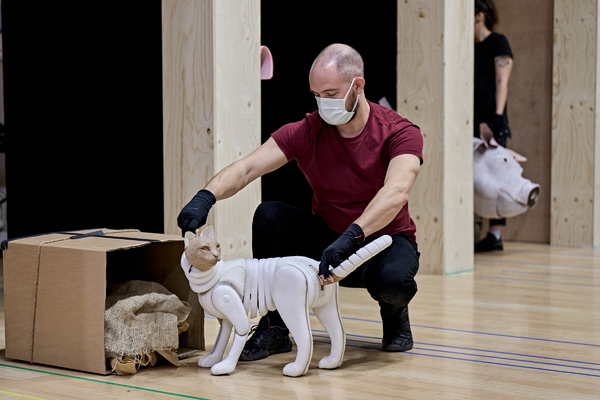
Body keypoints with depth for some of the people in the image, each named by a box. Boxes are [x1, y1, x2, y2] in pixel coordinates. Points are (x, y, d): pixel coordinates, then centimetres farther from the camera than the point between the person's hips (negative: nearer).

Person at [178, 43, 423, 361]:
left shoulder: (401, 133, -17)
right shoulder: (307, 132, -9)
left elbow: (396, 193, -36)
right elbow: (246, 168, -18)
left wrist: (351, 236, -51)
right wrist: (206, 197, -38)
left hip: (385, 239, -3)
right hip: (326, 237, 3)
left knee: (393, 279, -38)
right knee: (268, 215, -22)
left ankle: (394, 312, 3)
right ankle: (275, 327, -9)